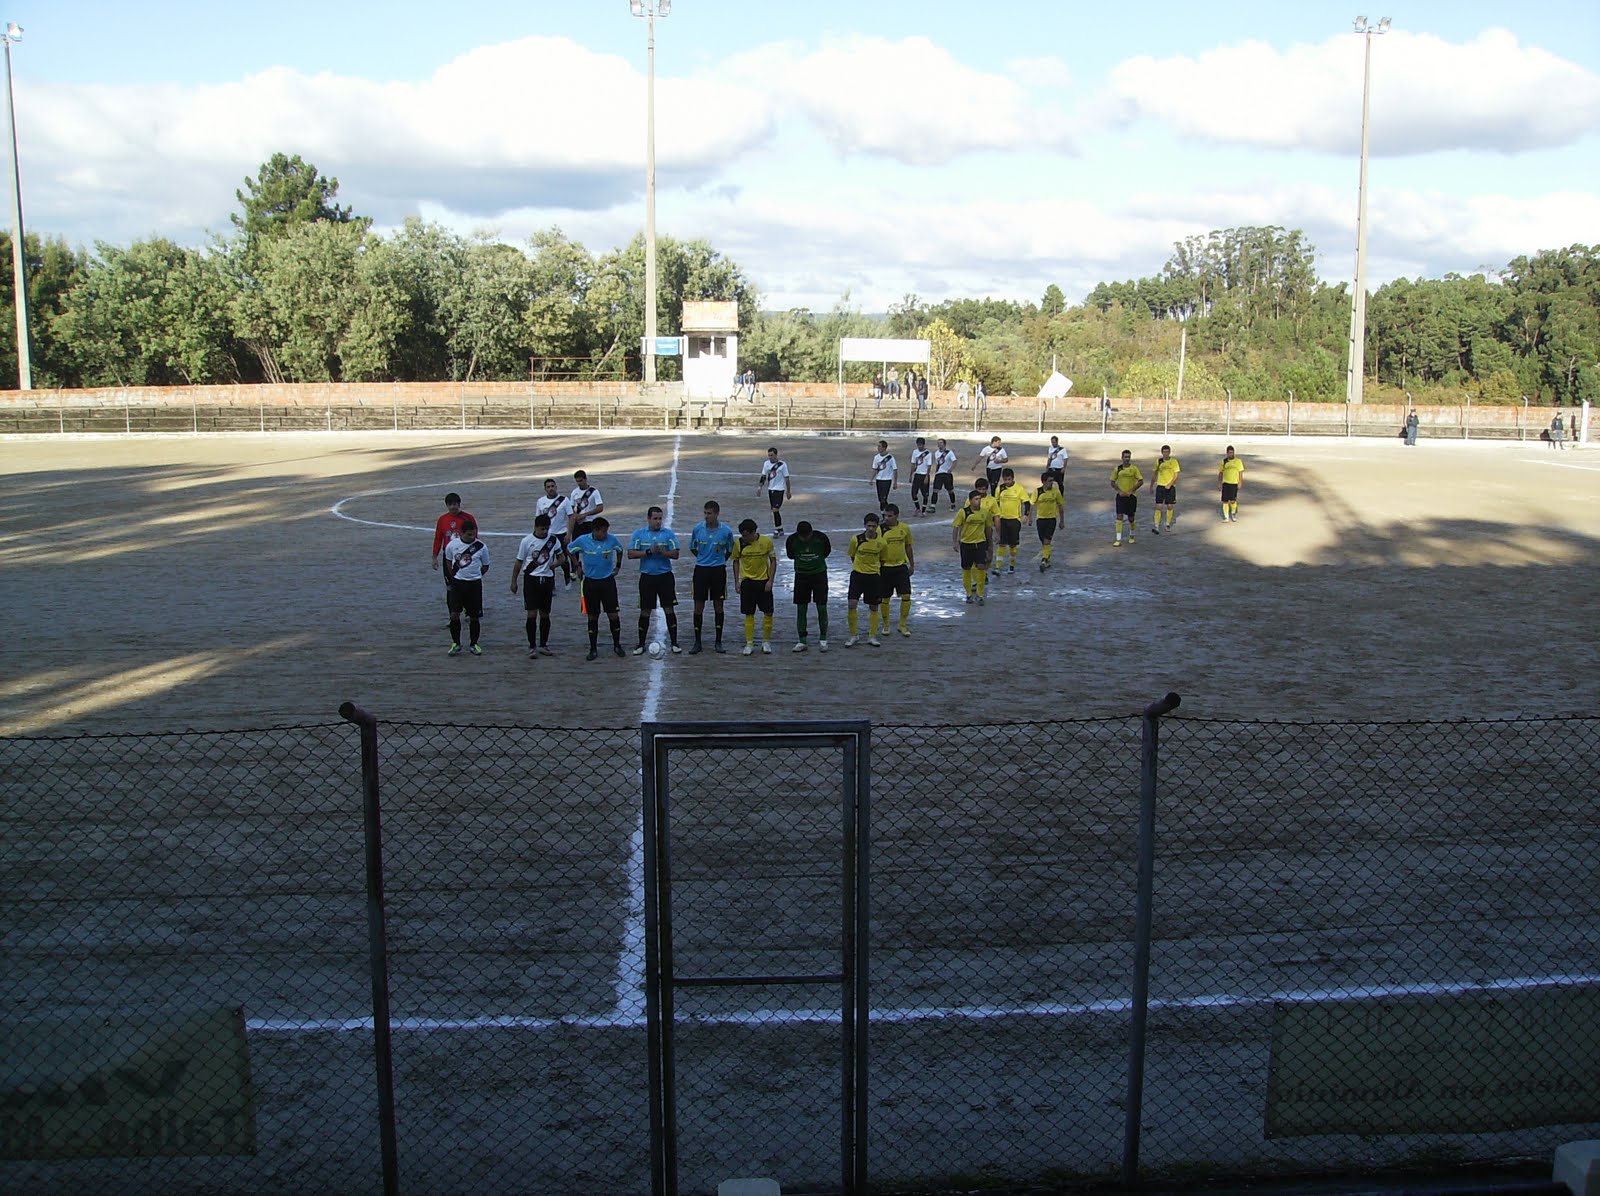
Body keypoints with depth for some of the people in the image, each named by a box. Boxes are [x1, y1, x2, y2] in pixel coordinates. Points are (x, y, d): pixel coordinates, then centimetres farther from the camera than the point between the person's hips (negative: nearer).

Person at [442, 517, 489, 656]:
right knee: (454, 614, -7)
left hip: (474, 584, 0)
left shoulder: (481, 547, -6)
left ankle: (474, 644, 19)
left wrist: (474, 575, 8)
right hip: (457, 582, 0)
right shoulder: (452, 545, -4)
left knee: (474, 616, 5)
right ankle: (456, 644, 5)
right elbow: (448, 561, 15)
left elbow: (485, 566, 7)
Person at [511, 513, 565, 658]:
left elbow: (562, 555, 12)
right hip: (531, 579, -3)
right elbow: (519, 562, 1)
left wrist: (556, 563, -11)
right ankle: (532, 647, 0)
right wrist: (514, 581, 3)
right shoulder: (527, 541, -6)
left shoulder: (553, 539, 1)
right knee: (532, 614, -8)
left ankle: (543, 645, 21)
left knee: (545, 614, 10)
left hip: (548, 579, 3)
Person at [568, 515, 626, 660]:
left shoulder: (612, 540, -8)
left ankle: (617, 645, 16)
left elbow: (620, 550, 15)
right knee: (592, 617, 6)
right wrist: (578, 566, 8)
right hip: (590, 582, 0)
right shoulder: (582, 540, -11)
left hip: (608, 581, 0)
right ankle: (593, 649, 15)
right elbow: (570, 550, 9)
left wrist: (618, 566, 14)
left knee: (613, 615, -3)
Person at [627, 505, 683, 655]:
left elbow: (676, 554, -4)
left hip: (665, 576, 0)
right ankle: (641, 644, 14)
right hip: (646, 577, 0)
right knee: (645, 611, 5)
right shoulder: (639, 534, 2)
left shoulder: (669, 533, 1)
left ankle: (674, 643, 9)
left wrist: (662, 551, -20)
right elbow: (631, 554, -6)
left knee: (669, 609, 1)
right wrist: (649, 552, -16)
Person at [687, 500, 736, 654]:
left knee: (718, 606, 6)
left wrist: (721, 561, 10)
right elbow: (692, 548, 11)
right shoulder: (698, 528, -5)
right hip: (701, 570, 0)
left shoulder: (726, 531, -7)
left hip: (718, 571, 0)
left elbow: (730, 550, 9)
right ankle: (697, 643, 8)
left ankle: (718, 642, 15)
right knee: (698, 606, 0)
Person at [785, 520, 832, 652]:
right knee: (801, 608, 1)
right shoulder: (792, 540, -14)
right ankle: (802, 641, 7)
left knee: (822, 607, -3)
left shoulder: (821, 537, -17)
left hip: (819, 573, -1)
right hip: (801, 575, 1)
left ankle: (823, 639, 9)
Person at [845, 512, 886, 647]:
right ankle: (854, 635, 2)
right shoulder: (856, 539, -9)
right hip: (858, 574, -1)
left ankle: (872, 636, 19)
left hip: (874, 576, 2)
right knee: (852, 604, -12)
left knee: (874, 607, 6)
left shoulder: (881, 542, -5)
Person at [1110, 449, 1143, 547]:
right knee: (1119, 517, -10)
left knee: (1131, 518, 8)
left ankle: (1131, 535, 35)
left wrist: (1131, 491, -12)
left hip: (1131, 496, -1)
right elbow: (1112, 482, 7)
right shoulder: (1117, 469, 1)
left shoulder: (1134, 468, -4)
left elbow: (1141, 481, -6)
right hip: (1121, 496, 1)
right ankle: (1118, 540, -10)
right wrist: (1119, 491, -7)